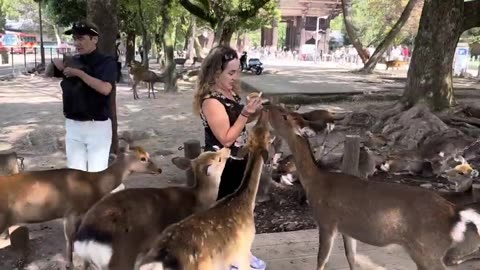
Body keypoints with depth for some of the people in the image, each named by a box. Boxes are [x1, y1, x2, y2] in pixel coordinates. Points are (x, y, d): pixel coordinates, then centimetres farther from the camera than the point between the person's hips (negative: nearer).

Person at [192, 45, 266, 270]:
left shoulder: (232, 92, 4)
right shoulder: (211, 101, -22)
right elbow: (226, 138, -22)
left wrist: (253, 112, -2)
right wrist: (245, 113, -26)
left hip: (238, 162, 9)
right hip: (221, 166, -9)